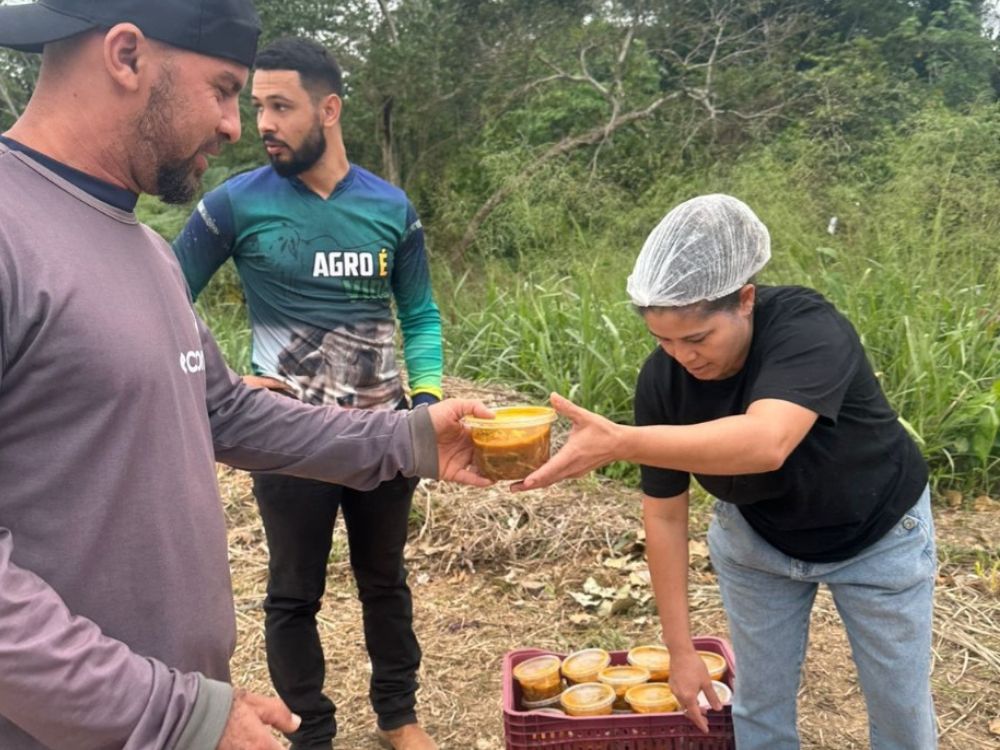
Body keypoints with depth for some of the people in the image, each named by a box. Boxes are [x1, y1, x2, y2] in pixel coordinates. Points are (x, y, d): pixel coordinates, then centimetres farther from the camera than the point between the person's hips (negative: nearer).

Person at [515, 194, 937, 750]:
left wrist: (619, 442, -68)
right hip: (757, 540, 3)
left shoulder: (809, 329, -36)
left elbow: (765, 443, -55)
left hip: (878, 538, -2)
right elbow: (665, 515, -15)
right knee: (758, 705, 10)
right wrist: (680, 649, -13)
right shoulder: (662, 379, -23)